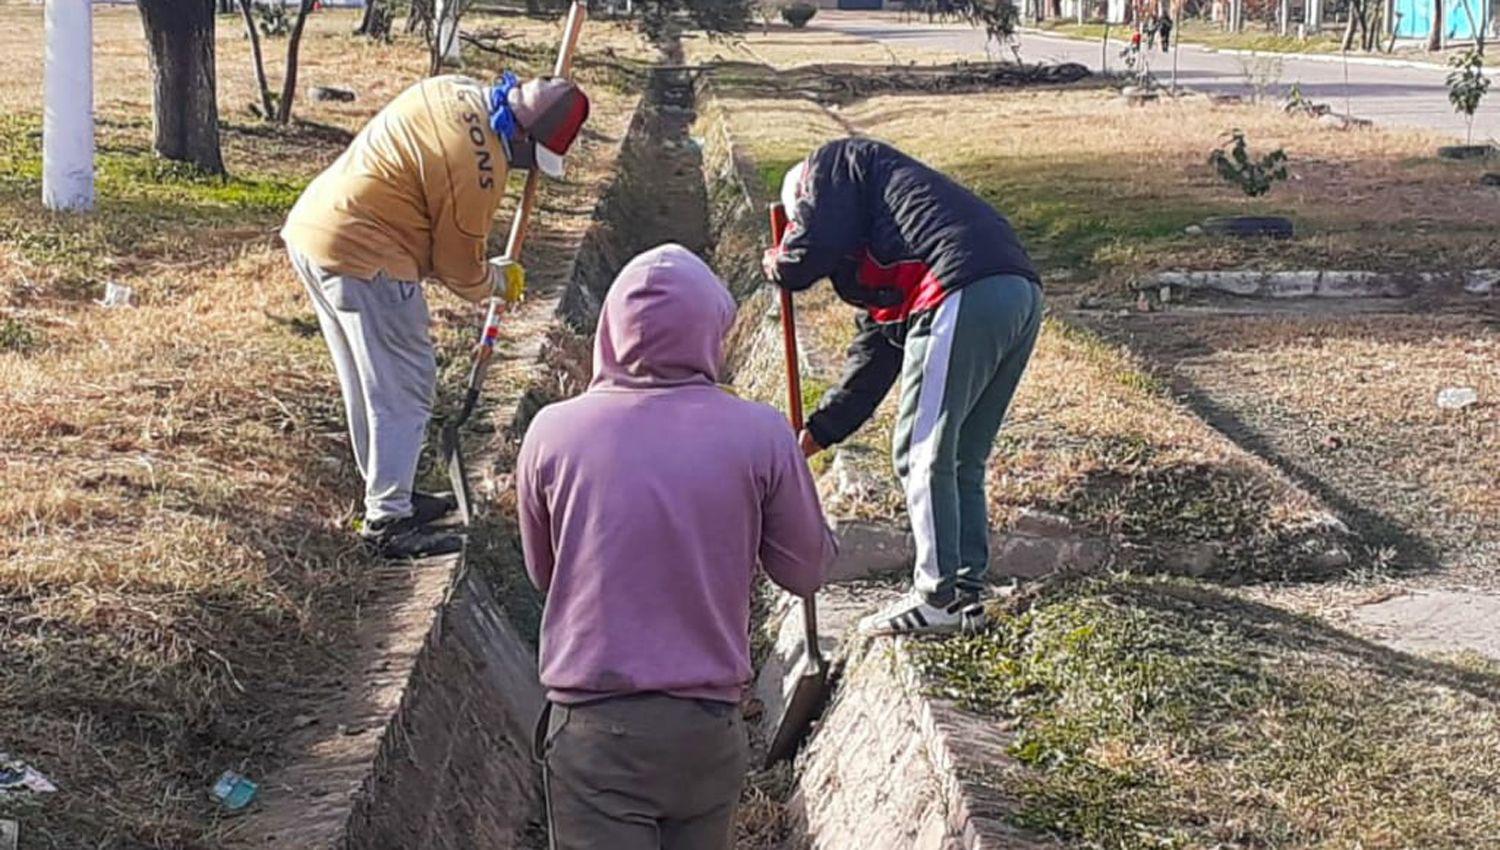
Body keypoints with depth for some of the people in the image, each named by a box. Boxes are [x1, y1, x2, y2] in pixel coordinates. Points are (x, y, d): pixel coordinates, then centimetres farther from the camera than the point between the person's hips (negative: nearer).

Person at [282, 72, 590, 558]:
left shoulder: (459, 91, 5)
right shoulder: (478, 170, -21)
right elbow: (459, 269, -8)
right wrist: (501, 281, 13)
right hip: (362, 256, -10)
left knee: (369, 383, 19)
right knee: (403, 387, -1)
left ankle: (389, 494, 32)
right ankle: (388, 520, 3)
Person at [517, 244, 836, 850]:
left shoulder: (553, 431, -7)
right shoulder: (760, 435, -10)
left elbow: (542, 574, 7)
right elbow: (806, 571, 2)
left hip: (591, 725, -1)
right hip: (708, 724, 1)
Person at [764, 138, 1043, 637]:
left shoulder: (830, 165, 15)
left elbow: (816, 247, -4)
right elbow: (874, 354, 36)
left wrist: (778, 266, 20)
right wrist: (820, 432, 39)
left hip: (963, 295, -9)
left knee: (921, 454, 0)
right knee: (961, 460, 17)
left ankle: (937, 599, 4)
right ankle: (967, 592, 20)